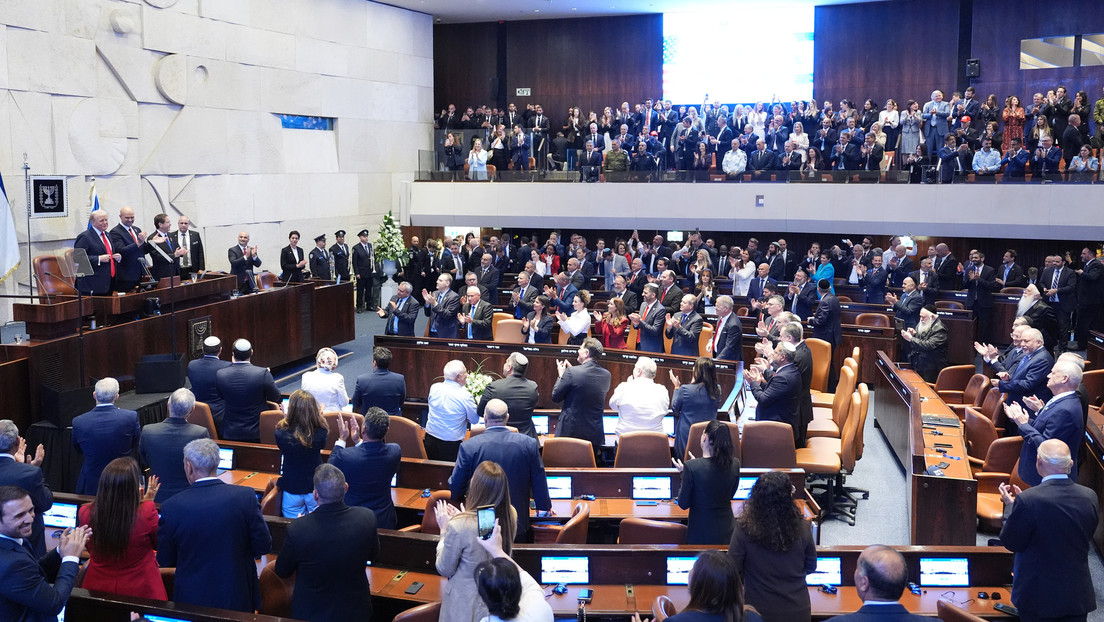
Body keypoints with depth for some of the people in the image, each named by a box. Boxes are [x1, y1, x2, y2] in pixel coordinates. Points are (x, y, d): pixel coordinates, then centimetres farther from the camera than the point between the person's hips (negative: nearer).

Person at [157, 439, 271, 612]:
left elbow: (164, 561, -4)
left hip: (192, 600, 0)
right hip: (238, 598, 0)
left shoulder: (172, 507, -15)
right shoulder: (246, 497, -15)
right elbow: (263, 546, -8)